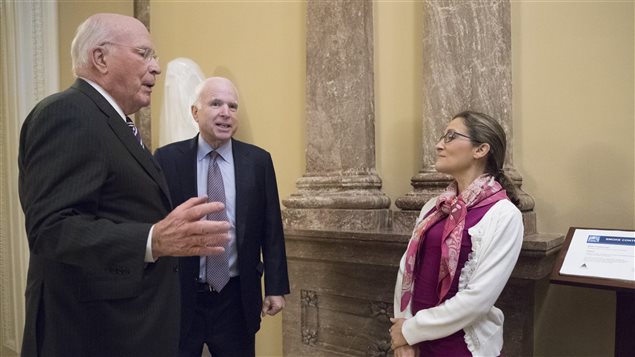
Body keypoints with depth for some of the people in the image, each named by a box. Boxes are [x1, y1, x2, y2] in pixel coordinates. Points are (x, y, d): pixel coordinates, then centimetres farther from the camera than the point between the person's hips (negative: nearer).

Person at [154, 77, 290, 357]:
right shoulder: (167, 159, -4)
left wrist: (276, 287, 0)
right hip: (179, 296, -1)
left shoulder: (258, 161, -1)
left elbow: (271, 229, 1)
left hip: (237, 298, 1)